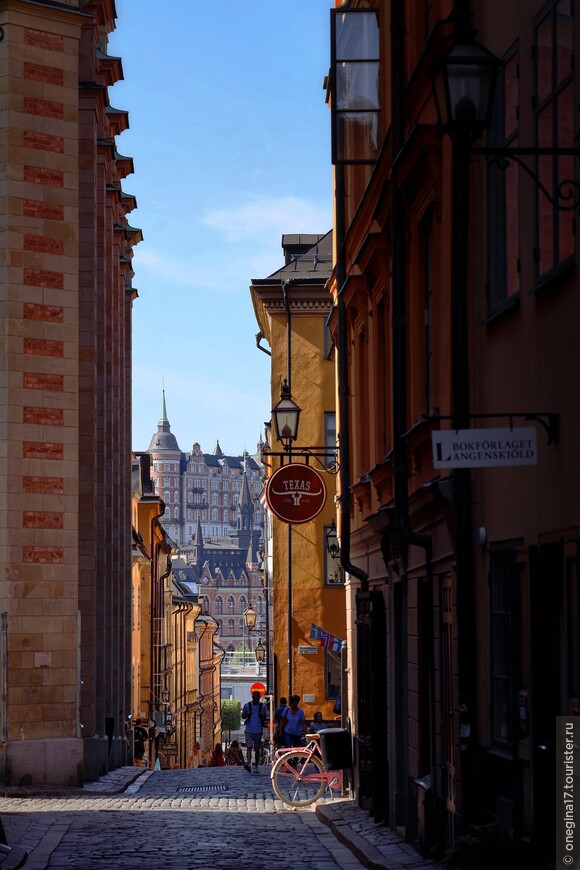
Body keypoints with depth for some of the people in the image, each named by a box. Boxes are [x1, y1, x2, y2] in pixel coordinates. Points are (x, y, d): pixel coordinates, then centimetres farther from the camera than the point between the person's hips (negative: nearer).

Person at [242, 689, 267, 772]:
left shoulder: (262, 706, 5)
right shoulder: (247, 705, 3)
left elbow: (264, 718, 12)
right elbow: (243, 716, 11)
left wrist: (262, 715, -11)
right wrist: (247, 714, -11)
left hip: (258, 731, 1)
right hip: (249, 730, -1)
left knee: (257, 750, 7)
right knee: (249, 747, -16)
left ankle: (256, 766, 18)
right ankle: (248, 763, -28)